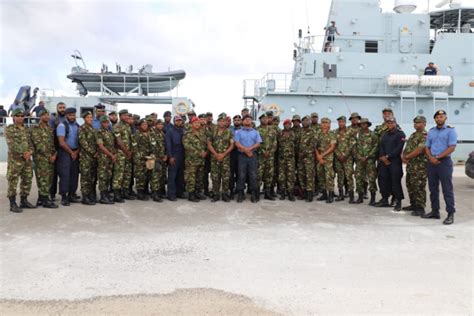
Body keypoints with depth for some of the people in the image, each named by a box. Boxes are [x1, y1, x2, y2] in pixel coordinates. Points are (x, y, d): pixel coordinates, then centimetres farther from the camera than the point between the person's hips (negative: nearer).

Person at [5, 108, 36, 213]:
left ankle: (24, 201, 21)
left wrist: (29, 152, -10)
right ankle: (13, 205, 2)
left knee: (27, 181, 10)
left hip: (27, 159, 6)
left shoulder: (26, 129, 14)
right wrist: (23, 152, -16)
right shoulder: (9, 129, -3)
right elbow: (12, 144, -13)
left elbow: (31, 143, 10)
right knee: (13, 182, -4)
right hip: (14, 160, -6)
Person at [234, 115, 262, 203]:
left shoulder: (256, 132, 14)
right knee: (241, 175, -1)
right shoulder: (239, 132, 10)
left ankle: (254, 194, 3)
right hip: (242, 155, -1)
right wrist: (245, 150, -14)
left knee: (253, 175, -1)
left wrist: (250, 148, -14)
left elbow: (258, 143, 2)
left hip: (253, 155, 1)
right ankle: (240, 194, 3)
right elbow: (237, 143, -2)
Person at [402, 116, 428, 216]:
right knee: (410, 185, 15)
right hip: (410, 165, 10)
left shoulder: (425, 135, -12)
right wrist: (403, 156, -2)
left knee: (419, 187, -8)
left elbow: (419, 150, -20)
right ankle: (413, 205, 26)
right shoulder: (413, 135, 19)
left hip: (419, 166, -10)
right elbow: (407, 148, 18)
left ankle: (420, 208, -3)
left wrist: (407, 157, -11)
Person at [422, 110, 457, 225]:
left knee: (447, 189, -5)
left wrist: (437, 157, -14)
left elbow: (452, 148, -11)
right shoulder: (431, 131, 14)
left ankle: (450, 214, -3)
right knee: (433, 189, 9)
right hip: (431, 163, 6)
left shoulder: (450, 130, -3)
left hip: (444, 162, -6)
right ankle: (435, 211, 18)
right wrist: (431, 157, -7)